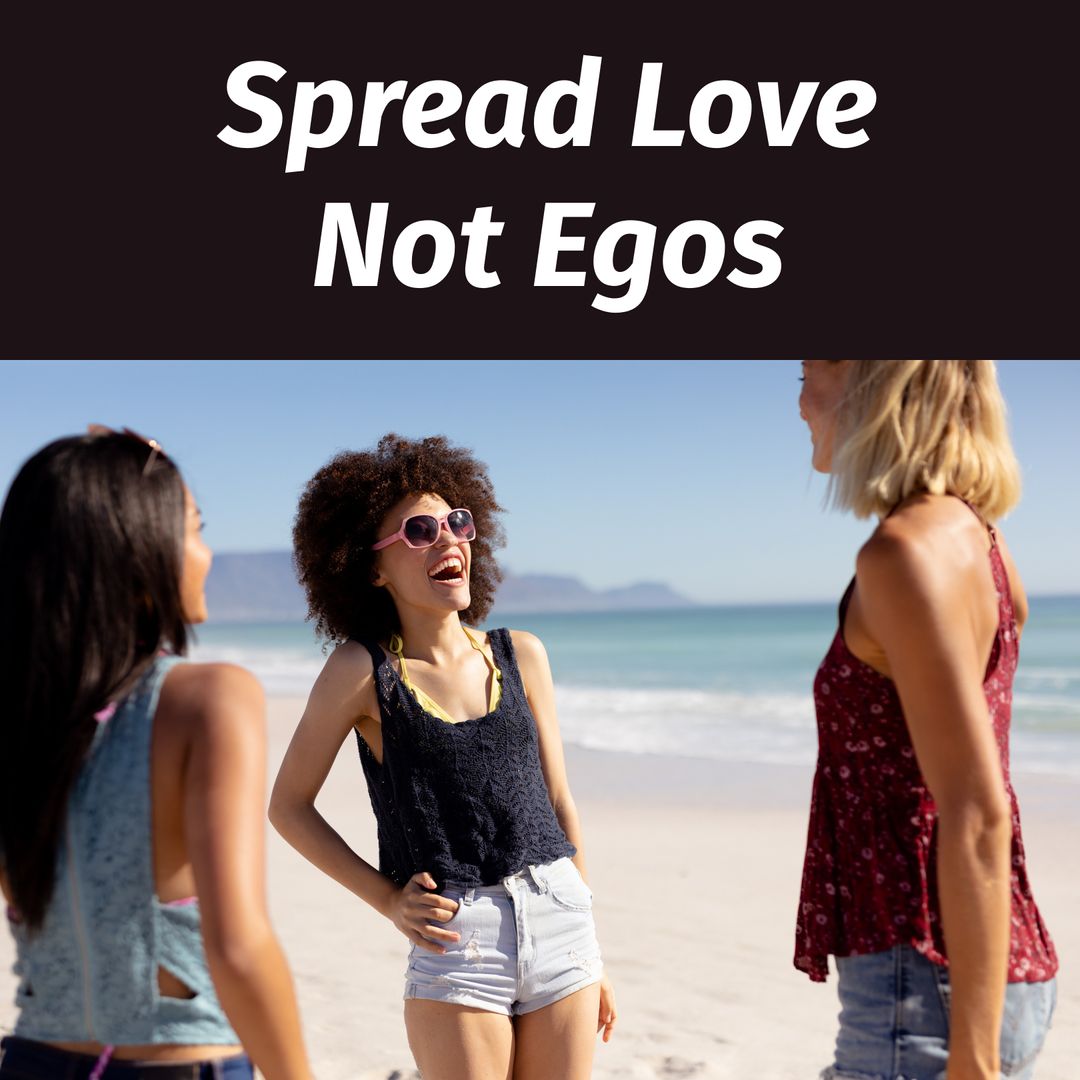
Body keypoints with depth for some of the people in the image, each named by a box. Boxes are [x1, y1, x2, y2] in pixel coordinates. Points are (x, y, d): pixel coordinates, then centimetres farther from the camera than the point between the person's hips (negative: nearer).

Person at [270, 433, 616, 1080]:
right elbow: (289, 805, 3)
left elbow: (559, 803, 11)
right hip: (455, 938, -3)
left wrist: (592, 950, 13)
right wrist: (386, 899, -3)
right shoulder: (363, 669, -5)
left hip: (557, 914, 4)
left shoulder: (521, 656, 6)